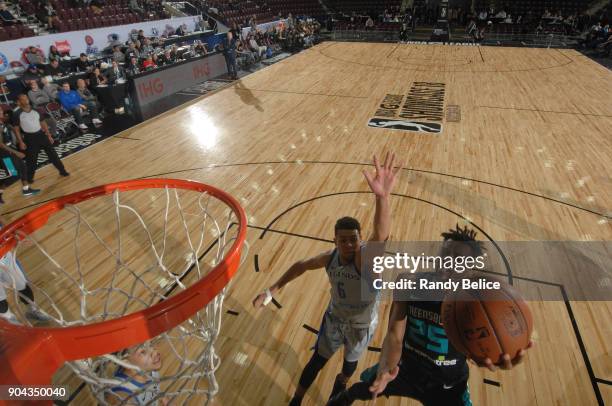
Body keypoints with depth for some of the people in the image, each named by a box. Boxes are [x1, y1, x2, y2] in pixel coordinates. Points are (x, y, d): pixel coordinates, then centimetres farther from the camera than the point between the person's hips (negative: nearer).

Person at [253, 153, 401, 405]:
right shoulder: (329, 258, -20)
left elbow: (381, 236, -61)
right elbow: (301, 266, 0)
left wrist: (382, 196, -82)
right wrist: (272, 290, -3)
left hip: (362, 326, -2)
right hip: (334, 318, 2)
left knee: (351, 361, 26)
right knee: (317, 361, 17)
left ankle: (341, 382, 62)